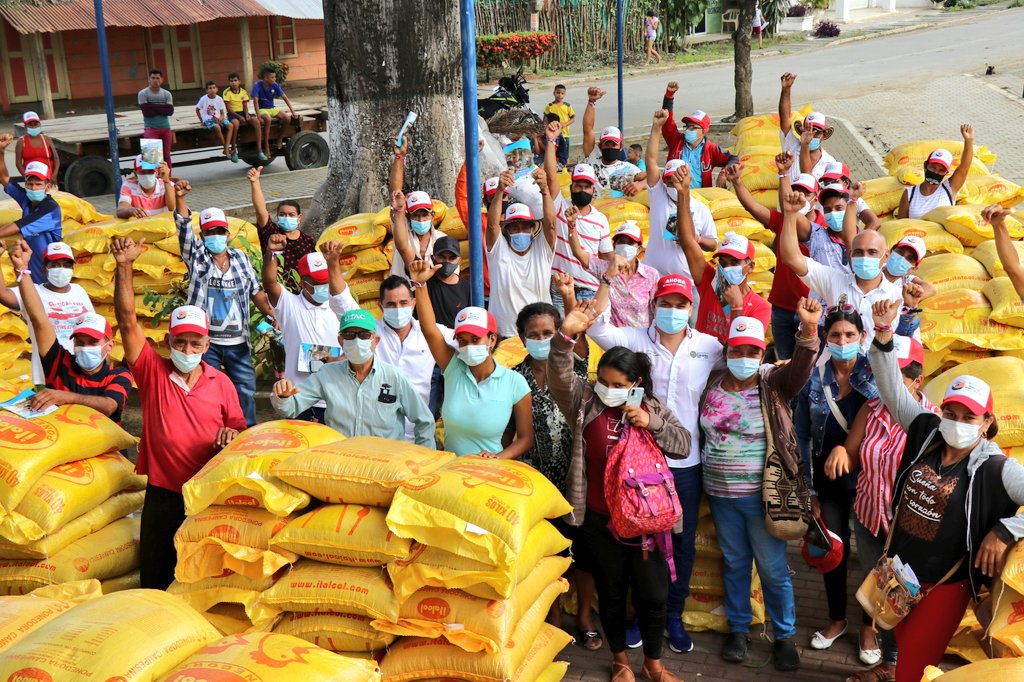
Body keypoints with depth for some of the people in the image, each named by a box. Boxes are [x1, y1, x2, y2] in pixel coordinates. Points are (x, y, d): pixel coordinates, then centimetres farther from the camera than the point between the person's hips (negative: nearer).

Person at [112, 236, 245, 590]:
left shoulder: (221, 383, 1)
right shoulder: (152, 372, -2)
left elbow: (238, 427, 8)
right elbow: (128, 321, -10)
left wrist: (231, 435, -17)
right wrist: (124, 267, -18)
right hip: (162, 494, 0)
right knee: (154, 580, 8)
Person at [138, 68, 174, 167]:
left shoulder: (167, 94, 7)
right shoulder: (143, 94, -3)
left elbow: (170, 111, -8)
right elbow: (147, 112, -15)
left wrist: (153, 106, -11)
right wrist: (162, 109, -7)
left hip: (166, 128, 4)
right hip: (150, 129, -4)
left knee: (166, 155, 10)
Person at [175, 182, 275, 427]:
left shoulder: (240, 258, 9)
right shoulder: (197, 257, 2)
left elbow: (256, 291, 13)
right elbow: (184, 228, -12)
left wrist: (274, 317, 3)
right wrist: (180, 198, -27)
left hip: (237, 342, 2)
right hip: (206, 341, -2)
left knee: (246, 389, 8)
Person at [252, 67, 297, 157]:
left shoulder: (275, 85, -7)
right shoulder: (257, 85, -17)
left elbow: (285, 98, -2)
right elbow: (256, 101, -21)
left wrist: (293, 111, -7)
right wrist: (259, 117, -30)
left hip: (272, 108, 5)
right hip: (262, 109, -5)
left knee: (287, 119, -20)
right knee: (268, 119, -38)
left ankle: (279, 140, 2)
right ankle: (266, 147, -30)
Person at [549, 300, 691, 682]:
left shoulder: (653, 408, 1)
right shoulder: (584, 402, -4)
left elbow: (684, 446, -3)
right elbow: (560, 378, -22)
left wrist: (652, 423, -18)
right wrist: (566, 337, -37)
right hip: (600, 520, 0)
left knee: (653, 594, 8)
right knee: (611, 593, 14)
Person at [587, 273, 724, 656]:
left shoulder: (708, 347, 2)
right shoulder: (636, 341, -4)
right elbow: (597, 329, -16)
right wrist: (606, 280, -24)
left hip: (686, 462, 2)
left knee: (683, 542, 12)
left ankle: (674, 615, 31)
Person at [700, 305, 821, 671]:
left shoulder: (773, 383, -10)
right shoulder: (713, 383, -1)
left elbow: (800, 368, -29)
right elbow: (702, 431, 11)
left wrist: (809, 330, -46)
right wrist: (705, 470, 11)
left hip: (761, 494, -3)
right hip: (720, 493, 3)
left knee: (773, 567, 7)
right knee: (734, 562, 17)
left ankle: (785, 636, 25)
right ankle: (738, 628, 32)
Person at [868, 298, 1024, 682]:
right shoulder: (926, 434, -6)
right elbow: (892, 390, -7)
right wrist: (883, 332, -19)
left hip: (944, 586, -4)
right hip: (898, 571, 5)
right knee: (903, 647, 25)